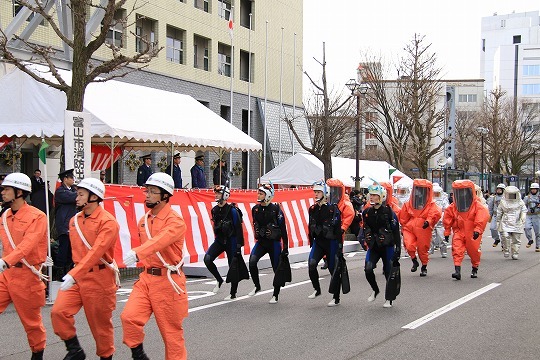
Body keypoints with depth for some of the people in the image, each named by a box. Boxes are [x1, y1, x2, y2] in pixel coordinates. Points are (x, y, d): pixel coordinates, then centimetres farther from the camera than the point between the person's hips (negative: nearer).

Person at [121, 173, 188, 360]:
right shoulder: (144, 220, 10)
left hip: (168, 281, -6)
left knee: (171, 330, 3)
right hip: (146, 278, 6)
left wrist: (136, 253, -48)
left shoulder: (175, 221, -14)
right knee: (129, 316, -13)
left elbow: (159, 241, -33)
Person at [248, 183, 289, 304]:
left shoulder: (276, 209, -11)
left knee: (277, 269, 4)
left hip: (274, 243, -4)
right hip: (261, 242, 4)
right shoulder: (255, 209, 4)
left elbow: (283, 229, -8)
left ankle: (275, 296, 17)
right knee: (252, 261, -19)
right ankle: (257, 286, 2)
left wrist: (285, 247, -9)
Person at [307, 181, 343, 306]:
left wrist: (340, 245, -13)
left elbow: (338, 228, -11)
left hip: (331, 242, -5)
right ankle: (317, 289, 2)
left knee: (333, 270, 4)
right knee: (311, 264, -16)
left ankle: (336, 298, 14)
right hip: (317, 241, 5)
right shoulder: (313, 209, 8)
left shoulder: (332, 209, -10)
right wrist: (311, 243, 17)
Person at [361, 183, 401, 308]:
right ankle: (375, 290, 12)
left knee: (389, 272, 3)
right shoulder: (367, 212, 6)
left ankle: (389, 299, 18)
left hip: (387, 246, -4)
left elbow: (396, 231, -7)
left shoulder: (389, 212, -9)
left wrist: (398, 248, -9)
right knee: (368, 269, -14)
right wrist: (364, 241, 17)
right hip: (373, 247, 4)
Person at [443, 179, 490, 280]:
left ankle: (475, 269, 31)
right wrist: (447, 231, 10)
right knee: (457, 249, -15)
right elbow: (447, 218, 11)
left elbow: (482, 217, -17)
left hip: (472, 233, -2)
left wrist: (478, 229, -26)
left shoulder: (477, 205, -7)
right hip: (459, 231, 2)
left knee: (474, 251, 7)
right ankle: (457, 270, -19)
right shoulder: (453, 207, 4)